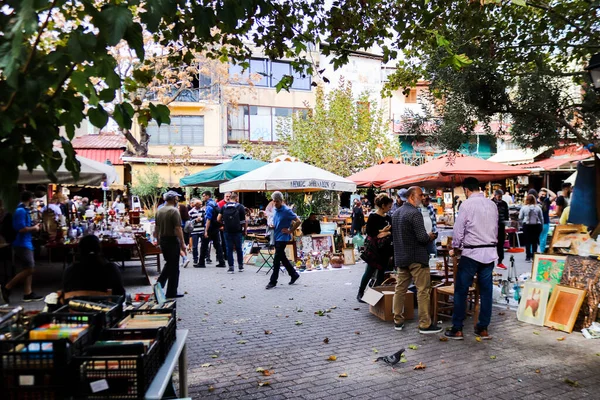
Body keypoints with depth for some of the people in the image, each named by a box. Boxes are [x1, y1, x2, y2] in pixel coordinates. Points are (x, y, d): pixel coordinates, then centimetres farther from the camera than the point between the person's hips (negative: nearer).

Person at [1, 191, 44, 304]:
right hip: (22, 244, -10)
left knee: (28, 269, 10)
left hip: (25, 243, 10)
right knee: (28, 270, -9)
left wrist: (33, 227, 13)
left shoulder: (23, 210, 14)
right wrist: (34, 228, -10)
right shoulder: (21, 211, -17)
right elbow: (21, 229, -24)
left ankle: (28, 293, 13)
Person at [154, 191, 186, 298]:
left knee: (168, 263, 22)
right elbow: (178, 229, -19)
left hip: (162, 240, 7)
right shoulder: (174, 211, -15)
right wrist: (182, 243, -15)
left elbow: (156, 228, 14)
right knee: (174, 267, 2)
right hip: (172, 241, -7)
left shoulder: (159, 211, 8)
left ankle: (159, 284, 13)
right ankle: (171, 292, 7)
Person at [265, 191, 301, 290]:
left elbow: (298, 221, -14)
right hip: (276, 237, 8)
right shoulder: (275, 210, 9)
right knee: (282, 258, 15)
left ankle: (273, 281, 1)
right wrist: (272, 225, 4)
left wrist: (290, 231, -13)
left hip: (282, 238, -8)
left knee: (276, 260, -6)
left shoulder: (287, 210, -14)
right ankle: (294, 274, 29)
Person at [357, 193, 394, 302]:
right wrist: (382, 231, -14)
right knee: (369, 272, -1)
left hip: (385, 249, 6)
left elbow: (392, 232, 11)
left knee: (381, 273, 8)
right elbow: (369, 232, -15)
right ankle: (360, 293, 12)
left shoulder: (388, 218, 10)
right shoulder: (373, 217, -9)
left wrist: (387, 233, -9)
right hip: (374, 249, -6)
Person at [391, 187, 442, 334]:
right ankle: (425, 324, 5)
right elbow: (422, 237, -22)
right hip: (416, 258, -8)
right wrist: (430, 237, 1)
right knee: (423, 290, 0)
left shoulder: (396, 213, 10)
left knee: (400, 288, 12)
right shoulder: (415, 213, -17)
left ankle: (398, 321, 19)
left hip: (401, 257, 8)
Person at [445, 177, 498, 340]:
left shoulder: (467, 204, -10)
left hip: (471, 253, -5)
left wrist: (455, 248, 8)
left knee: (461, 291, 3)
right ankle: (483, 329, 17)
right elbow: (495, 229, 12)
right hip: (490, 252, 6)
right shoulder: (492, 205, 6)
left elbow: (458, 229, -8)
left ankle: (457, 329, 7)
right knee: (486, 291, 9)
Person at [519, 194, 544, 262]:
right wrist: (541, 226, 15)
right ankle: (534, 256, 11)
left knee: (527, 241, 5)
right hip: (536, 226, 1)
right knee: (535, 242, 8)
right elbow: (541, 218, 5)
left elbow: (520, 218, -1)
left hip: (527, 226, -1)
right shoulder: (538, 207, -2)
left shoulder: (524, 207, -5)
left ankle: (528, 256, 6)